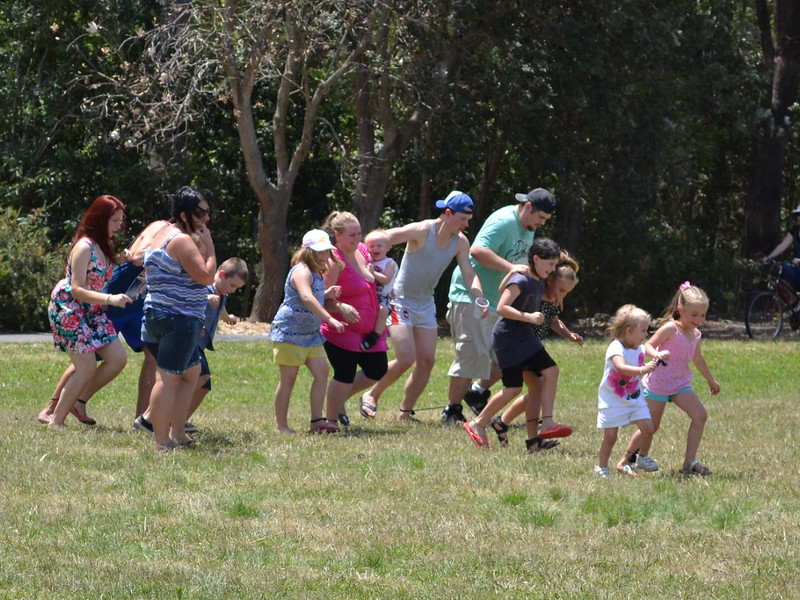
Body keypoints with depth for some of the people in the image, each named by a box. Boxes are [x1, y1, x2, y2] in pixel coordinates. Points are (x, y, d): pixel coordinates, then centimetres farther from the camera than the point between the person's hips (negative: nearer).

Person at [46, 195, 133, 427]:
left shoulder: (104, 246, 7)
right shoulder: (84, 247, -20)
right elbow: (77, 290, -25)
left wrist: (117, 260, 1)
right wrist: (110, 299, -35)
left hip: (91, 312, 9)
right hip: (68, 309, -9)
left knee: (118, 359, 2)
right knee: (87, 368, -10)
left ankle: (78, 401, 14)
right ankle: (56, 421, 0)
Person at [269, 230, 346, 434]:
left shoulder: (316, 273, 14)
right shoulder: (302, 271, -18)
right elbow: (306, 297, -35)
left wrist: (327, 294, 9)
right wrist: (330, 319, -43)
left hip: (310, 334, 9)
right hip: (289, 332, -9)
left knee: (322, 372, -1)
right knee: (289, 378, -4)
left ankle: (317, 421, 2)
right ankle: (281, 425, 3)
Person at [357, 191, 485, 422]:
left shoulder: (460, 242, -1)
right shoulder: (422, 231, -20)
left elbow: (469, 275, -1)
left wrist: (480, 299, -19)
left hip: (426, 305, 7)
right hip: (401, 302, -7)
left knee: (427, 362, 1)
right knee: (406, 359, -15)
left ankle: (405, 412, 12)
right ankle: (371, 395, 7)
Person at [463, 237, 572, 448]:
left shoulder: (539, 282, 9)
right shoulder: (520, 280, -18)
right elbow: (502, 308, -25)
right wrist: (529, 317, -29)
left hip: (526, 337, 9)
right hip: (507, 337, -9)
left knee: (551, 372, -3)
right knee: (514, 387, -7)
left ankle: (547, 423, -3)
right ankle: (477, 425, 6)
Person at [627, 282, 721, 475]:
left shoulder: (695, 335, 4)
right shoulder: (671, 329, -19)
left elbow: (697, 358, 22)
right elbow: (648, 345, -21)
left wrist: (711, 380, 35)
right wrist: (658, 354, -44)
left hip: (680, 385, 6)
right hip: (657, 385, -6)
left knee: (700, 416, -11)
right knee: (651, 426, 2)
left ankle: (689, 462, -7)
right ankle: (627, 458, 26)